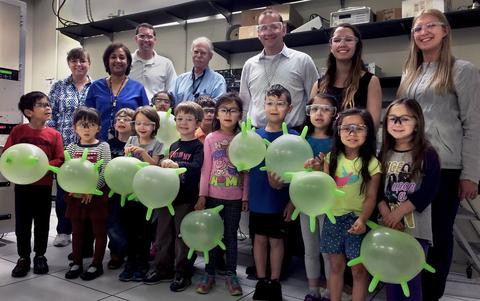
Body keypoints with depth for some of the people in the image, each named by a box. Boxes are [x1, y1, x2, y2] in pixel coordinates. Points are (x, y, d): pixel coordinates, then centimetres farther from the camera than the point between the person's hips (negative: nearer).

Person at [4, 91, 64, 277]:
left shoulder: (54, 134, -3)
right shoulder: (18, 131, -2)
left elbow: (59, 159, -5)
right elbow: (6, 154, 0)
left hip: (44, 185, 0)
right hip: (22, 184, 0)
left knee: (42, 222, 10)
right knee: (22, 222, 8)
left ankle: (40, 256, 26)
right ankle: (23, 258, 23)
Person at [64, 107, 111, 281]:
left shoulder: (103, 147, -3)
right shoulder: (72, 147, 6)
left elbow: (105, 172, -10)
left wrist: (92, 189, -18)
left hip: (97, 194, -3)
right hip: (75, 194, 3)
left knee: (99, 230, 5)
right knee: (77, 230, 13)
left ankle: (97, 264, 17)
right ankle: (77, 263, 27)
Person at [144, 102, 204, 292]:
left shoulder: (198, 146, -9)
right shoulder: (173, 146, 12)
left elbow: (196, 166, -28)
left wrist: (176, 165, -41)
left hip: (186, 199, -7)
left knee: (183, 236, 4)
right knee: (164, 234, 15)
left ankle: (183, 274, 18)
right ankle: (162, 269, 31)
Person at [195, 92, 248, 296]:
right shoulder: (211, 138, -1)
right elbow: (206, 169, -2)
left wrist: (245, 197, 0)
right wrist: (202, 195, -5)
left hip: (235, 197, 0)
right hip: (213, 195, 0)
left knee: (231, 235, 11)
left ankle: (231, 275, 23)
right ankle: (209, 274, 23)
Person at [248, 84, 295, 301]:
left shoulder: (293, 137, -8)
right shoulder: (254, 134, 1)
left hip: (280, 200, -2)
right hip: (257, 199, 3)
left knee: (276, 240, 10)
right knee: (259, 238, 13)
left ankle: (274, 283, 28)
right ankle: (261, 282, 29)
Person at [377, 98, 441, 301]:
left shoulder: (428, 155, -5)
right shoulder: (384, 154, 8)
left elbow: (427, 193, -14)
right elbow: (377, 190, 2)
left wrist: (397, 213, -15)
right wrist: (387, 215, -13)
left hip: (416, 229, -4)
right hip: (389, 226, 4)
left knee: (412, 279, 1)